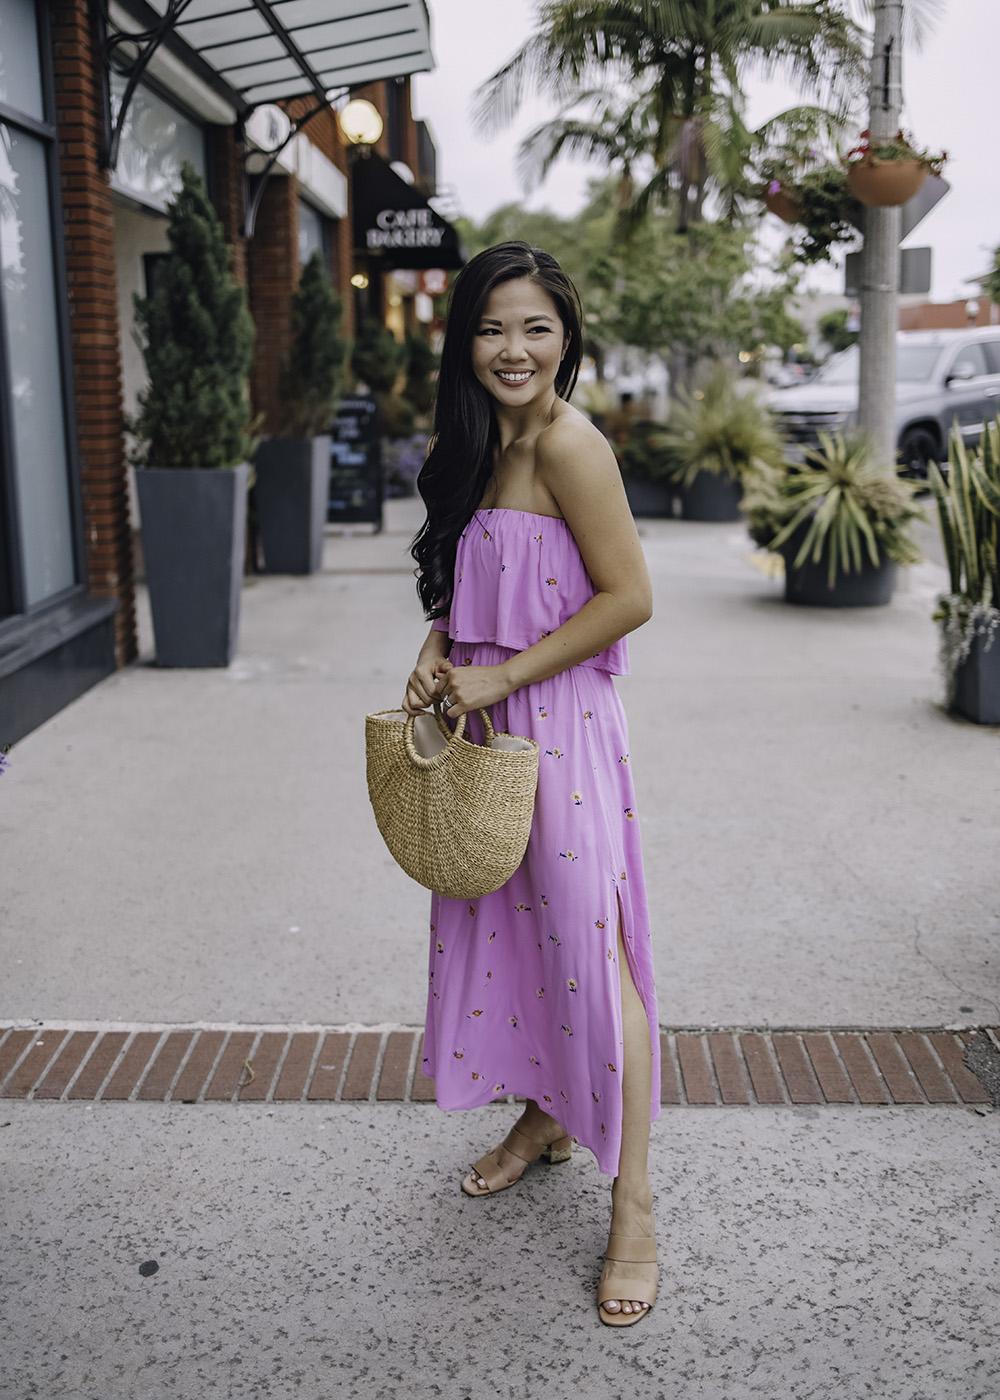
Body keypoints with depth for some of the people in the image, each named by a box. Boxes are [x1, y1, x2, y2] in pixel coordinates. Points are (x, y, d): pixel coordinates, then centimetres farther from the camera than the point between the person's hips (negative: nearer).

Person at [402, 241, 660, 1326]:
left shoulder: (568, 444, -15)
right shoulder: (476, 444, 10)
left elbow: (627, 598, -18)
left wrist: (499, 675, -16)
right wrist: (438, 653, 0)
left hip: (561, 723, -8)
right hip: (486, 721, 8)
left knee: (589, 943, -4)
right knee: (502, 923, 17)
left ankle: (632, 1205, 7)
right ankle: (544, 1116, 38)